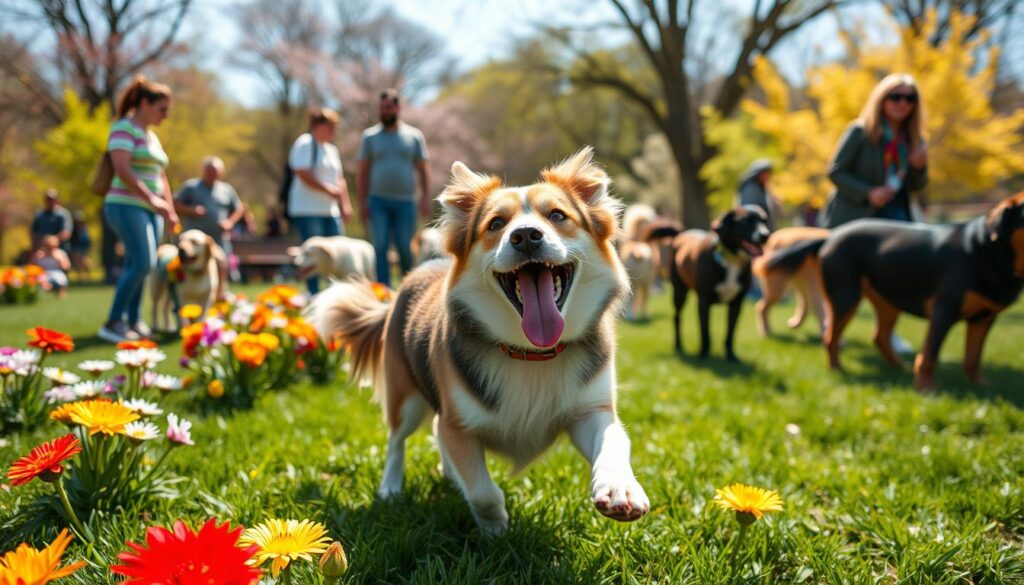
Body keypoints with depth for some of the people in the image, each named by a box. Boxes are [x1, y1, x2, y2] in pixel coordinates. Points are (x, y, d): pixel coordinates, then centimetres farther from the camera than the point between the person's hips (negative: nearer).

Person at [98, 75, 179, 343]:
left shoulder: (152, 136, 20)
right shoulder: (124, 128, -7)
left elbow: (161, 177, 25)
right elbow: (122, 169, -19)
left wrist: (170, 210, 20)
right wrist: (151, 198, -23)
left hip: (150, 210, 8)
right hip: (127, 206, -8)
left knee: (136, 267, 7)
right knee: (143, 263, -17)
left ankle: (132, 321, 11)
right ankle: (112, 323, -10)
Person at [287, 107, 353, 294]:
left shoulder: (332, 149, 18)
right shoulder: (305, 144, -7)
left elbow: (339, 179, 19)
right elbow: (304, 175, -17)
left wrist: (345, 204, 8)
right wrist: (330, 190, -19)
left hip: (330, 210, 8)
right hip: (307, 210, -8)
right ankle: (314, 296, 3)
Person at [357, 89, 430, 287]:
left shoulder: (414, 136, 7)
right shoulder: (370, 136, 7)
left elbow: (423, 169, 7)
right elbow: (363, 171, 8)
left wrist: (426, 196, -4)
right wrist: (362, 201, 0)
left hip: (406, 201, 0)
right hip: (378, 201, 0)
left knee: (405, 247, 1)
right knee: (380, 247, -5)